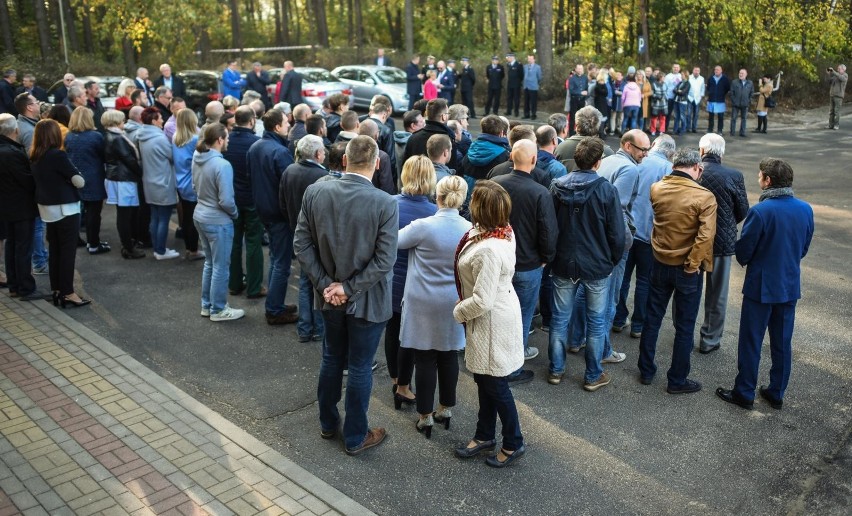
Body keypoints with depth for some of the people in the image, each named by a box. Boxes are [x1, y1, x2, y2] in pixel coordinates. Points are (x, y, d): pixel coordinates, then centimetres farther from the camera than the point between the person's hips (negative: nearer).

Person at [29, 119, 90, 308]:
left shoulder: (35, 157, 4)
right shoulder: (58, 155, -18)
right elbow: (79, 182, -17)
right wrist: (77, 178, 3)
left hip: (47, 208, 7)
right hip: (65, 209, -7)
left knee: (54, 250, 13)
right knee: (68, 251, -1)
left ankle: (57, 291, 19)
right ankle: (68, 293, 2)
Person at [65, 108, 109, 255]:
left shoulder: (68, 137, 2)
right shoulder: (96, 136, -14)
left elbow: (67, 155, 10)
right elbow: (104, 156, -3)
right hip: (94, 180, -6)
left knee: (87, 210, 16)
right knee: (94, 212, 1)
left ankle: (91, 240, 24)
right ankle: (94, 245, 6)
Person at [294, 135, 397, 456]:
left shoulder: (314, 192, -9)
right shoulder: (385, 204, -20)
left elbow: (302, 245, -6)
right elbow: (384, 260, -21)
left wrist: (326, 284, -6)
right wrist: (349, 288, -14)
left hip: (329, 296, 4)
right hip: (367, 300, -4)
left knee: (331, 360, 22)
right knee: (360, 368, 10)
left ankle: (328, 424, 39)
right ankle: (355, 437, 26)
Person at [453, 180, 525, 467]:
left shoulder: (488, 250, -33)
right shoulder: (503, 231, -4)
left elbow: (481, 301, -30)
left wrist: (458, 311, -13)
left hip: (493, 322, -10)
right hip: (498, 312, 10)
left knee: (495, 385, 10)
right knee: (484, 380, 23)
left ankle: (513, 444, 31)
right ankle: (485, 436, 41)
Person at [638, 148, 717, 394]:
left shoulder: (656, 189, -7)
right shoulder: (704, 197, -18)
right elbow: (705, 236, -25)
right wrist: (692, 265, -15)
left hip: (660, 264, 4)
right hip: (687, 269, -4)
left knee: (652, 318, 18)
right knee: (684, 327, 10)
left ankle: (646, 371, 28)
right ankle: (677, 380, 21)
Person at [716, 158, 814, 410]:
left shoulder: (760, 211, -21)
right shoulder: (806, 210, -2)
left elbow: (743, 252, -13)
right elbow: (804, 249, 9)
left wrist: (748, 262, 8)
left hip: (761, 287, -5)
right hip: (790, 286, 5)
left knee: (751, 343, 7)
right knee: (782, 343, 16)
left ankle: (744, 394, 17)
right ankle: (777, 394, 27)